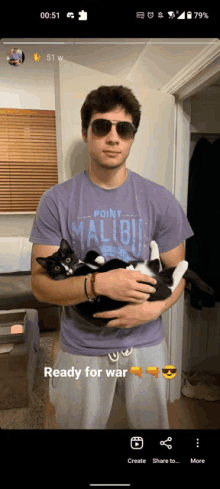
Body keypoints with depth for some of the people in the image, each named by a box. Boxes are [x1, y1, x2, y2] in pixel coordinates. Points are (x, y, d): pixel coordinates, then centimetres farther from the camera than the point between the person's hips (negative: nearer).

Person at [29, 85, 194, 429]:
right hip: (80, 349, -1)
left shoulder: (160, 201, -6)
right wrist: (98, 284, -28)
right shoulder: (57, 201, -10)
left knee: (152, 423, 23)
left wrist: (154, 309, -20)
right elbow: (41, 284, -11)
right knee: (80, 424, 21)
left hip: (146, 343, 2)